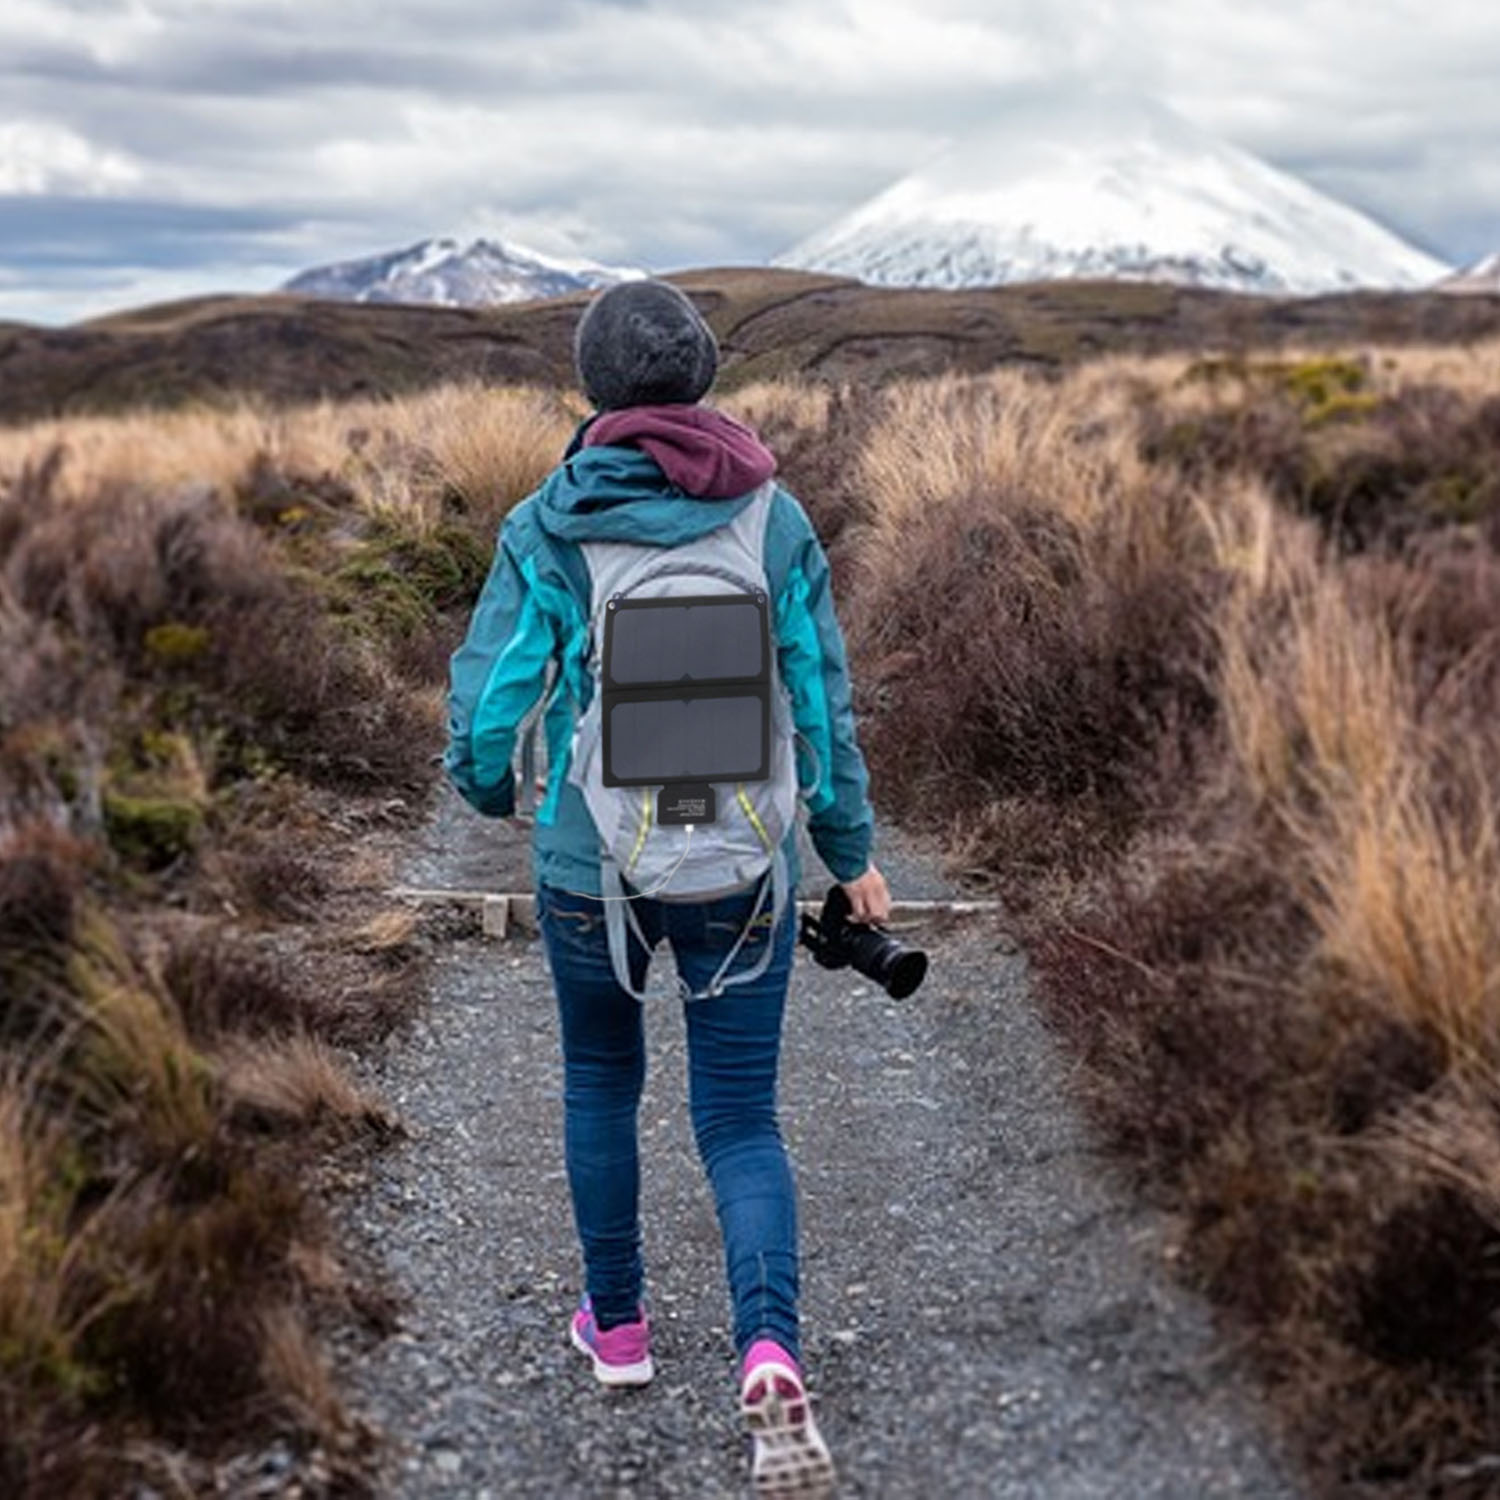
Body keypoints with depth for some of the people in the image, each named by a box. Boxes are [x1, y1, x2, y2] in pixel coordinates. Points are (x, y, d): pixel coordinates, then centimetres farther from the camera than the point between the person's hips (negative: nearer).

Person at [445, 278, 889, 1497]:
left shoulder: (547, 528, -10)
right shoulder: (775, 520, -5)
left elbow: (490, 702, -9)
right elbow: (822, 702, -2)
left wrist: (489, 788, 14)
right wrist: (853, 854, 10)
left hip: (592, 862, 0)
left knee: (602, 1076, 26)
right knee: (742, 1121, 10)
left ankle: (619, 1322, 37)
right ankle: (771, 1356, -13)